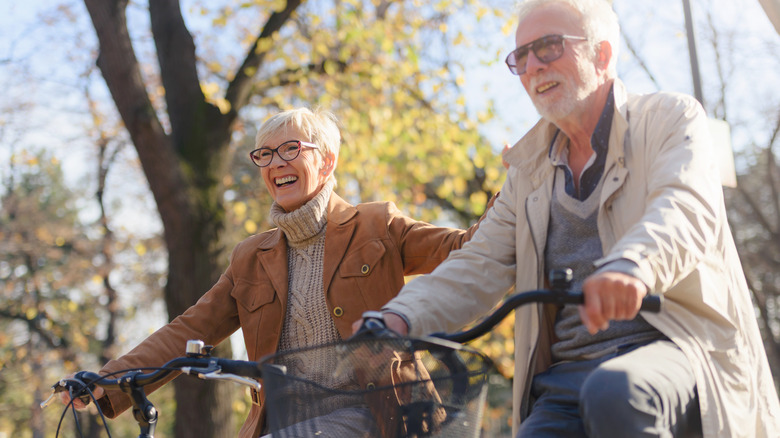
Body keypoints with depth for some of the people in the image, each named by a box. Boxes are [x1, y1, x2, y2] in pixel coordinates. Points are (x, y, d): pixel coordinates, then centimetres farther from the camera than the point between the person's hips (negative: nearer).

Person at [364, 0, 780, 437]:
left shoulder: (672, 118, 5)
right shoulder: (529, 171, 20)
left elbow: (687, 209, -16)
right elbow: (479, 268, 10)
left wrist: (632, 265, -40)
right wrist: (401, 317, -11)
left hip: (672, 347, -4)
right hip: (565, 379, 4)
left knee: (613, 393, -37)